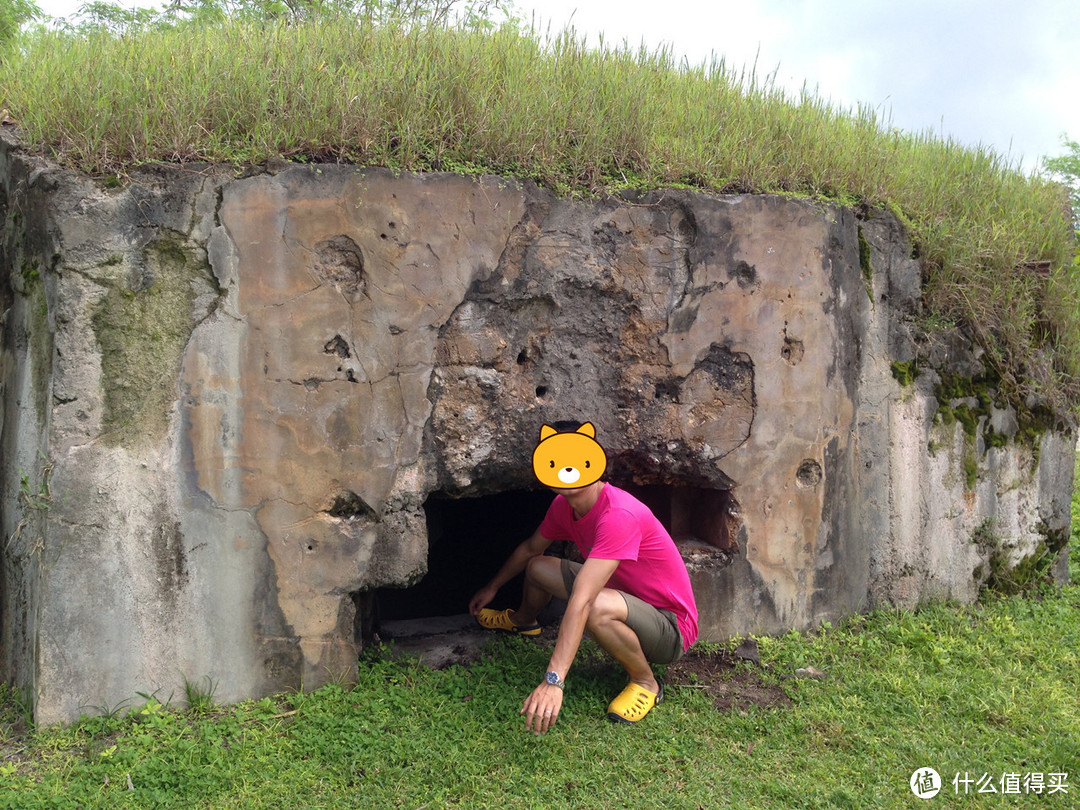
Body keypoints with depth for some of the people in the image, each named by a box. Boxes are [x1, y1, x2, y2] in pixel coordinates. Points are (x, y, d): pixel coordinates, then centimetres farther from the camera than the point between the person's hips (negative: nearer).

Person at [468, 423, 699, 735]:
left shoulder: (619, 515, -33)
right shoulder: (563, 505, -5)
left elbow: (581, 601, -41)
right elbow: (530, 549, 18)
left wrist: (554, 681, -45)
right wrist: (492, 588, 31)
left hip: (671, 629, -8)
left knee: (596, 607, -38)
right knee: (538, 567, 10)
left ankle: (645, 682, -10)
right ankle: (522, 621, 45)